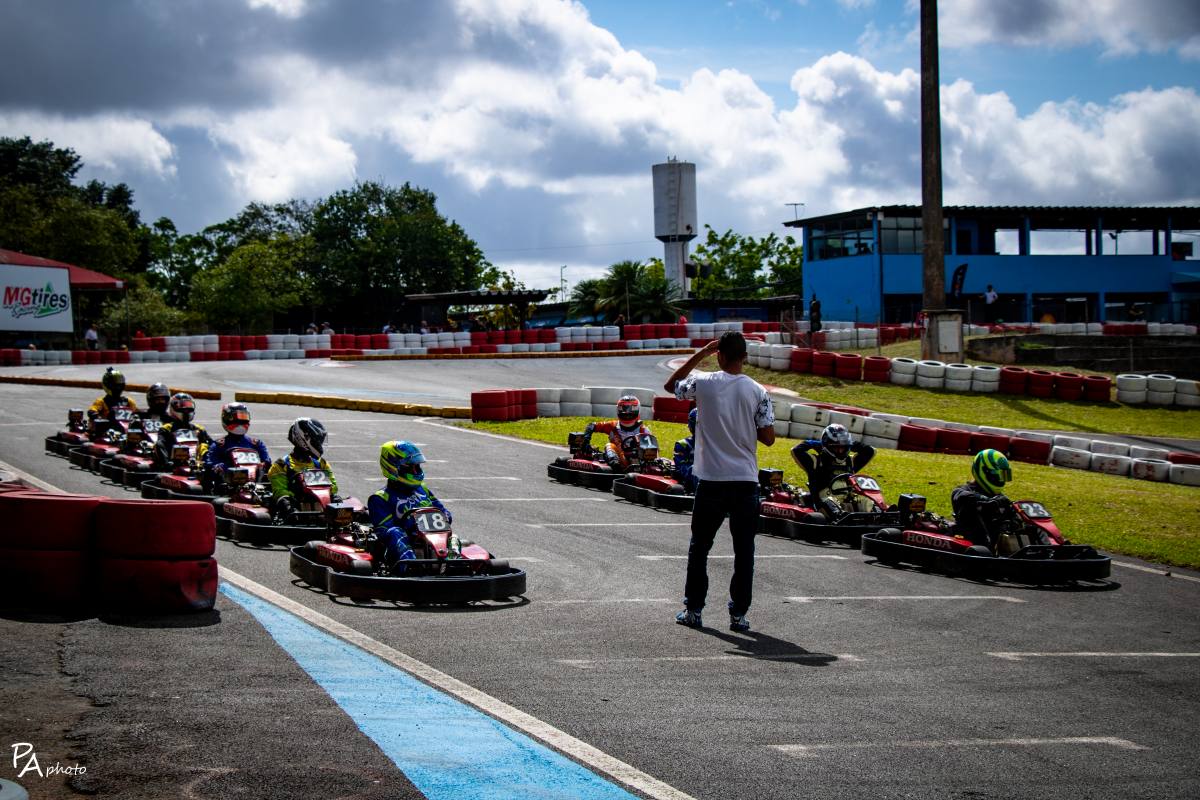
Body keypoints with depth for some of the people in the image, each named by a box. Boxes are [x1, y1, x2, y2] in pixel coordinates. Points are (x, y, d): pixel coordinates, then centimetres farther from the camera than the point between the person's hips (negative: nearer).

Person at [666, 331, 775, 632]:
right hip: (746, 482, 0)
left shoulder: (704, 384, -6)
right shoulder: (757, 392, -5)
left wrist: (699, 355, 13)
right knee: (744, 550, 8)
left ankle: (693, 609, 17)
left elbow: (670, 384, 14)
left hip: (711, 482, 0)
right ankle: (738, 613, 8)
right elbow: (768, 438, -4)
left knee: (699, 546, 13)